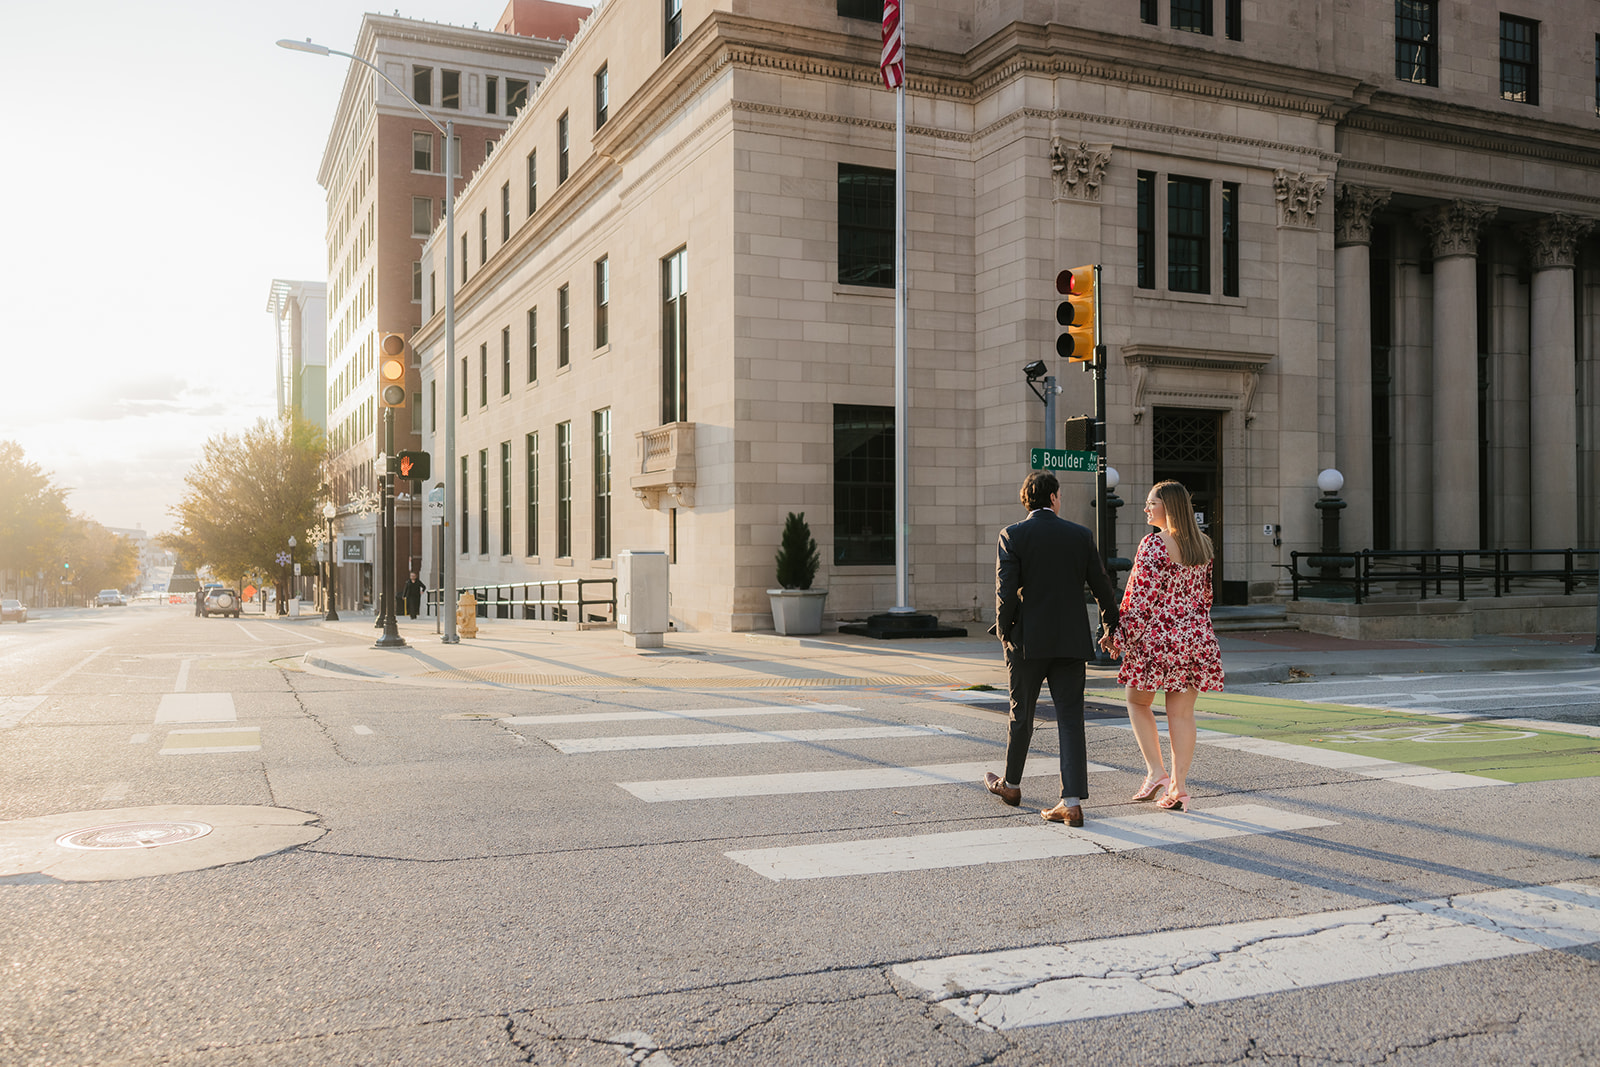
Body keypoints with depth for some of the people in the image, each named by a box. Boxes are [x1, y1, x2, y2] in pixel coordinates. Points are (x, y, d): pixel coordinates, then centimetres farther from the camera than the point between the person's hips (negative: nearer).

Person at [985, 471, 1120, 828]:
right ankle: (1072, 802, -3)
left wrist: (1003, 631, 2)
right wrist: (1111, 628, 21)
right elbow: (1102, 587, 6)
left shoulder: (1012, 536, -6)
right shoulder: (1080, 535, 2)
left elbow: (1006, 590, -13)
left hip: (1028, 641, -1)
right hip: (1071, 642, 2)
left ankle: (1011, 784, 32)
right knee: (1070, 720, 2)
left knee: (1021, 715, 14)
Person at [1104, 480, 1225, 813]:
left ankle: (1156, 771, 4)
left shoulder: (1153, 545, -14)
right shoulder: (1202, 545, 7)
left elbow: (1141, 597, -16)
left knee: (1138, 701, 14)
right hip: (1196, 638, 6)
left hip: (1156, 637, -6)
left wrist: (1120, 636, -8)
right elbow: (1206, 593, 15)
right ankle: (1179, 786, 9)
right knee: (1182, 712, 8)